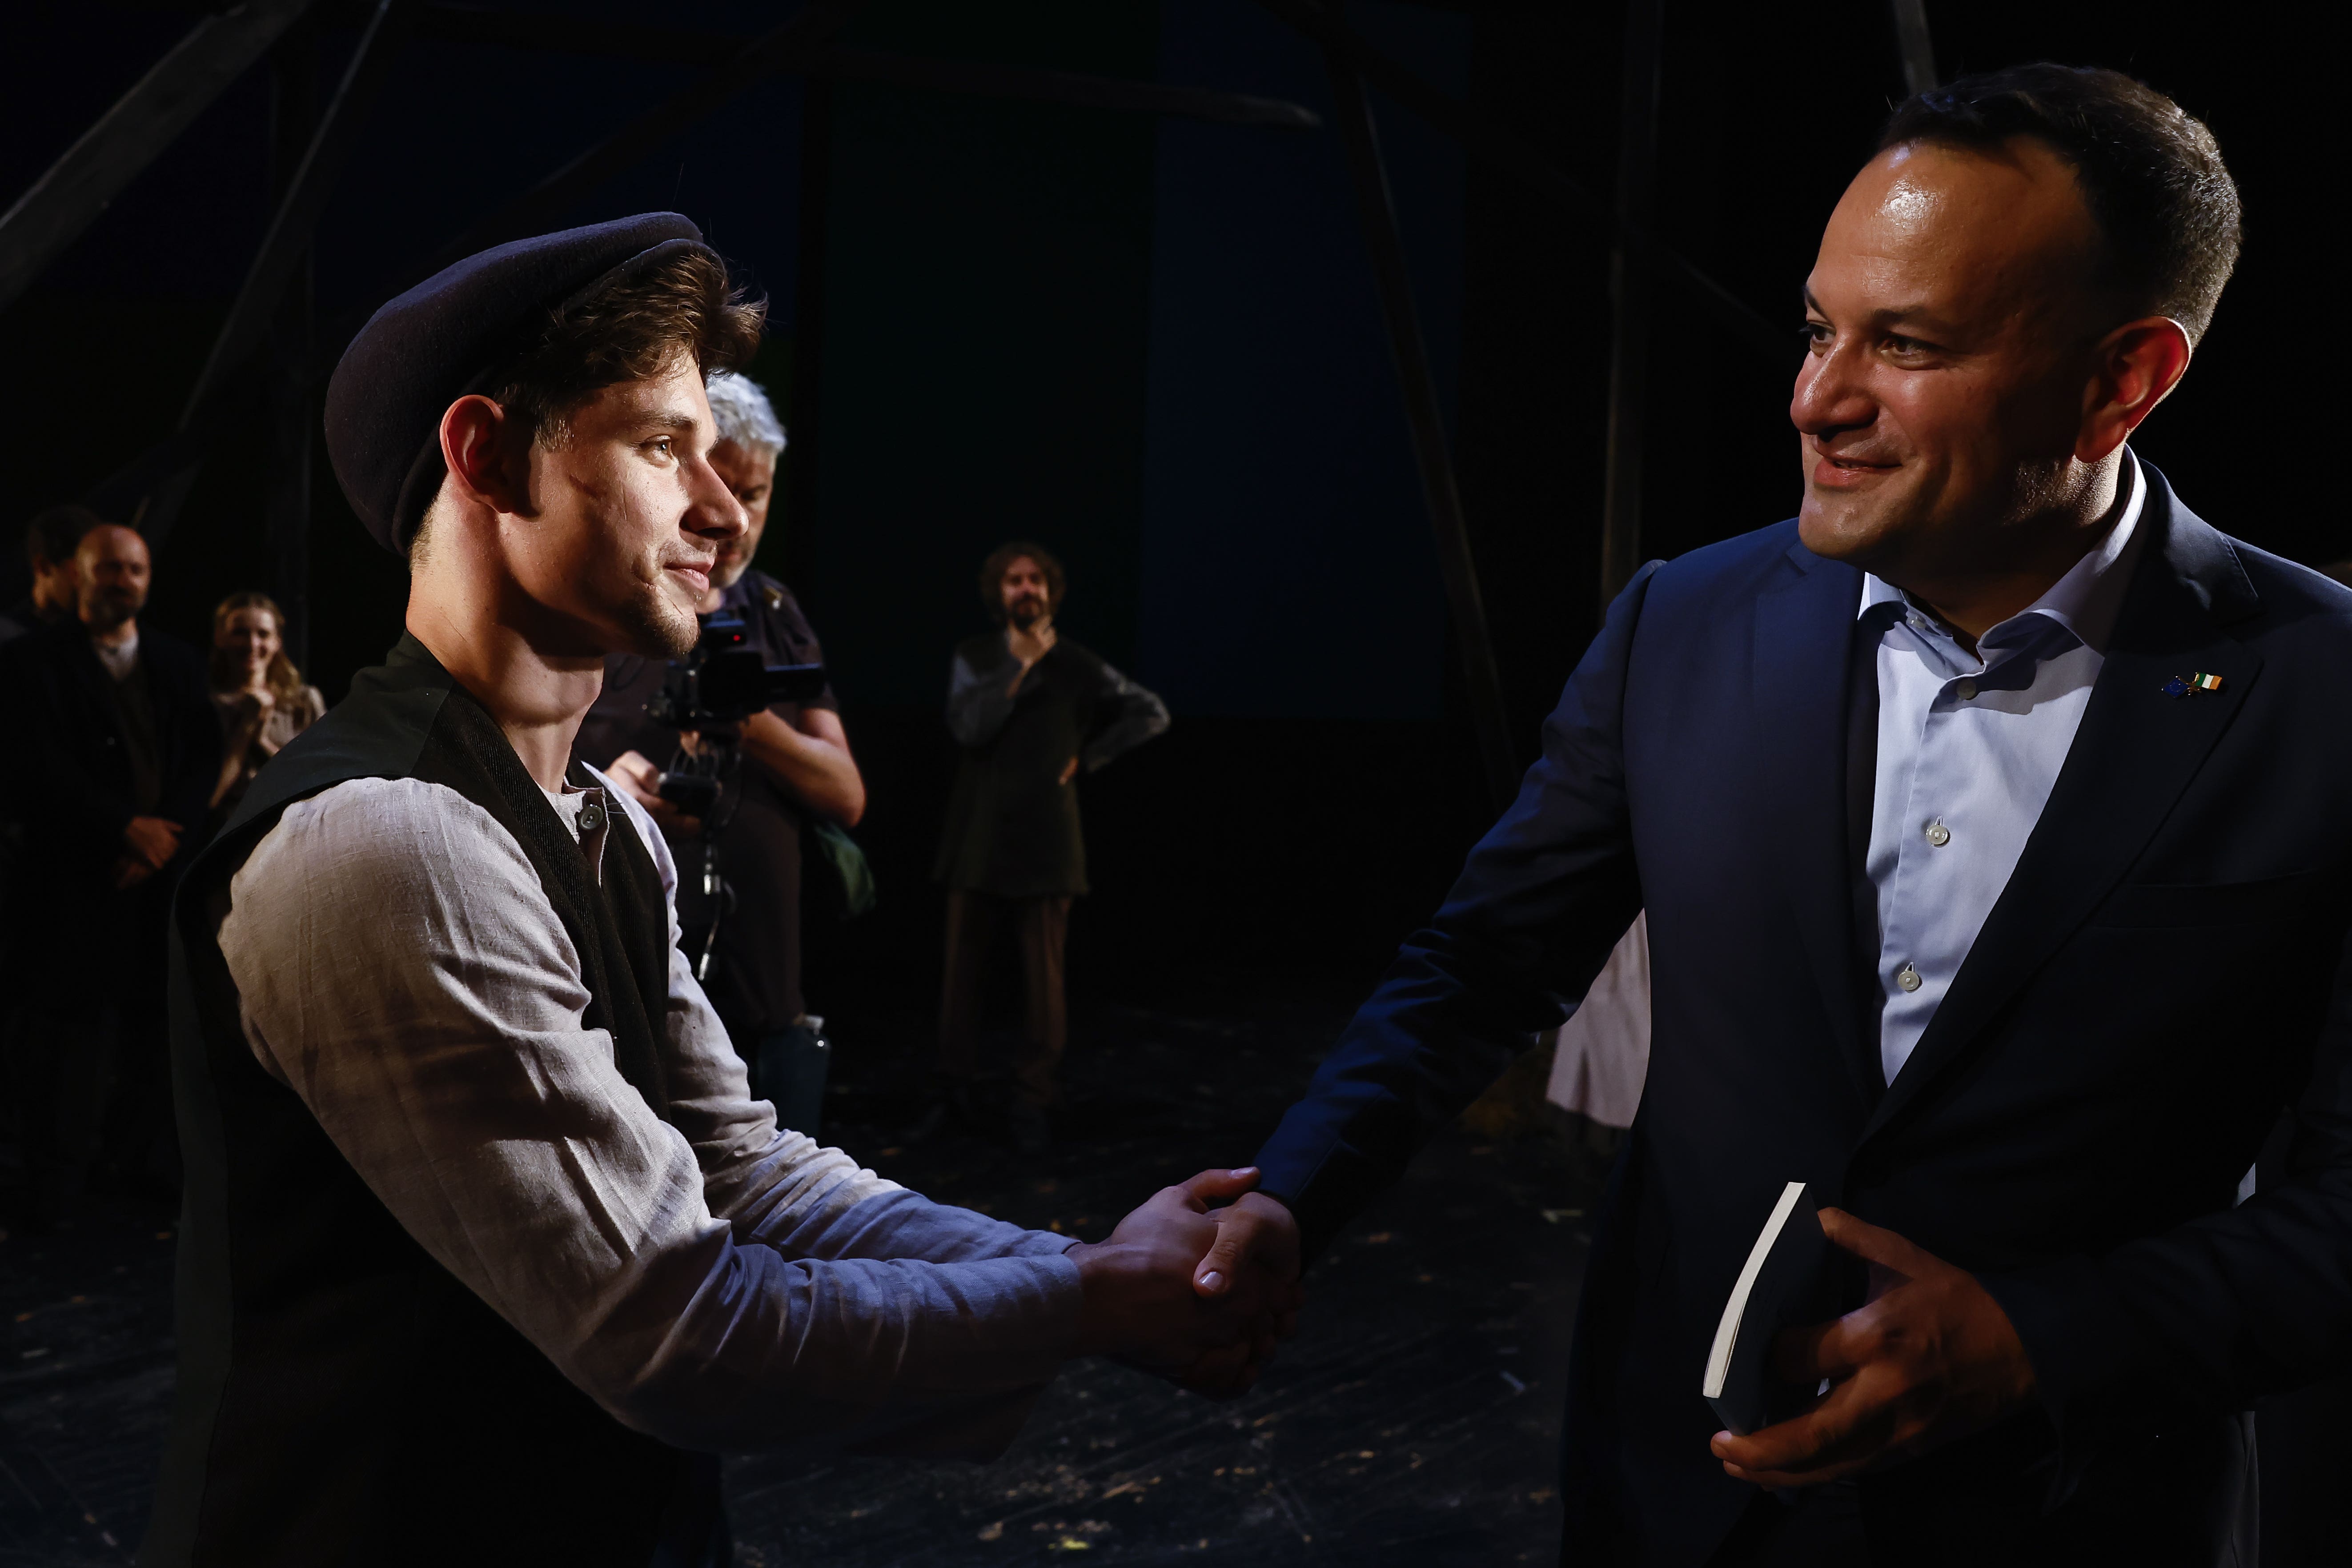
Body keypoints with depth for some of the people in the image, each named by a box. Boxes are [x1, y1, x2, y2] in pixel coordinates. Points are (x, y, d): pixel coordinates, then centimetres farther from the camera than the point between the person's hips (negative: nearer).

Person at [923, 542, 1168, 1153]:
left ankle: (1031, 1102, 7)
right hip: (978, 841, 1)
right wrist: (1019, 665, -10)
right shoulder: (975, 656, 7)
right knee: (961, 968, 4)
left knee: (1043, 978, -2)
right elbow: (969, 727, -9)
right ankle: (952, 1087, 17)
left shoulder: (1076, 666, 5)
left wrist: (1087, 756, 4)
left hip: (1046, 844, -1)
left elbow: (1151, 713, 11)